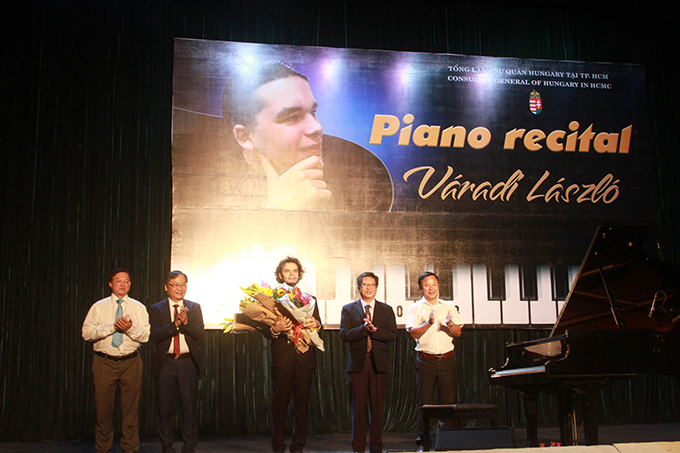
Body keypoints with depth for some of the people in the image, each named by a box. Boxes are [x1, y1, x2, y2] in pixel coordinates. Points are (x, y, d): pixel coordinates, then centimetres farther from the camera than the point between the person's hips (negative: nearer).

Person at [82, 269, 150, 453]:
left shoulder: (138, 307, 10)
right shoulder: (98, 307, 8)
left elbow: (145, 335, 2)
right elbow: (87, 332, -3)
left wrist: (130, 329, -16)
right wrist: (112, 327, -12)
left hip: (131, 363, 1)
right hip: (104, 362, 0)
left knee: (131, 409, 2)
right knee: (103, 409, 2)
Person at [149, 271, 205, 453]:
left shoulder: (194, 307, 9)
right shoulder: (156, 309, 5)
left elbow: (200, 334, -1)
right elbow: (154, 335, -8)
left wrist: (186, 322, -19)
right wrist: (175, 324, -21)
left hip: (188, 363, 1)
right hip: (165, 363, 0)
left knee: (190, 407, 1)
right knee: (165, 408, 4)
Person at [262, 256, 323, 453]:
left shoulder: (310, 299, 18)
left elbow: (319, 329, 12)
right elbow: (266, 332, 1)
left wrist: (316, 325, -11)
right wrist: (275, 330, -21)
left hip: (305, 358, 3)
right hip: (282, 358, -3)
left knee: (302, 403, 4)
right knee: (280, 402, -2)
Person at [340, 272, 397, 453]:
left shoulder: (386, 310, 12)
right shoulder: (348, 309, 8)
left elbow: (392, 335, 1)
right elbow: (344, 335, -4)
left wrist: (374, 330, -14)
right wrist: (363, 328, -18)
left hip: (378, 363, 1)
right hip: (357, 363, -1)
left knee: (377, 406, 4)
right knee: (358, 407, 0)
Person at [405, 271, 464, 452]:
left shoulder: (449, 307, 12)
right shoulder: (415, 308, 6)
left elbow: (458, 332, 5)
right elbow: (413, 332, -6)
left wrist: (450, 325, -17)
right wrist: (429, 323, -22)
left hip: (447, 360, 2)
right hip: (425, 360, -2)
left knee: (449, 400, 1)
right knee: (425, 401, 0)